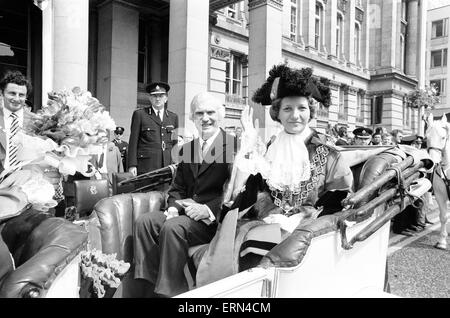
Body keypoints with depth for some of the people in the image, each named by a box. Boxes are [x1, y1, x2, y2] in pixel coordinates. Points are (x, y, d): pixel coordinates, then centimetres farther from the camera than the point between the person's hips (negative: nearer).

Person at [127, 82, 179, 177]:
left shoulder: (173, 117, 15)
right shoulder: (139, 114, 7)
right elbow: (133, 142, 3)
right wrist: (132, 165, -5)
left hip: (168, 166, 3)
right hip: (146, 167, -2)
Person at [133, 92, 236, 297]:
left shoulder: (233, 146, -7)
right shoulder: (188, 147, 17)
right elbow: (178, 187, 17)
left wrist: (208, 210, -23)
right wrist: (173, 207, -3)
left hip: (214, 219, -7)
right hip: (186, 212, 7)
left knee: (173, 227, -29)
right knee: (144, 222, -13)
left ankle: (172, 291, -14)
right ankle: (150, 284, -6)